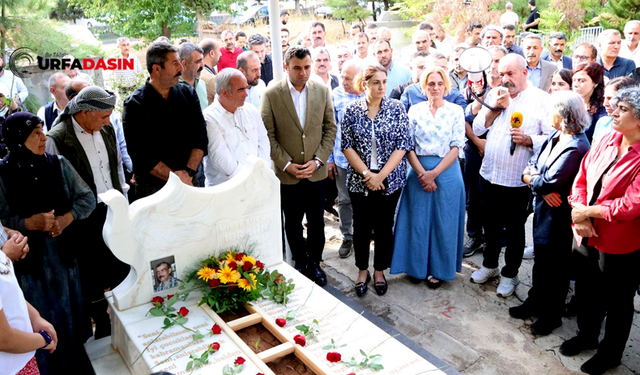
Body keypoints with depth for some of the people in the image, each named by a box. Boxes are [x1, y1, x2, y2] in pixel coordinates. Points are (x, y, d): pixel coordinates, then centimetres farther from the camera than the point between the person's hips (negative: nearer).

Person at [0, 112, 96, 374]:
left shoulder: (58, 164, -3)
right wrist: (28, 223, -23)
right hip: (29, 261, -2)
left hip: (64, 254, 3)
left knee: (71, 312, 16)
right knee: (43, 321, 11)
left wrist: (67, 218, -16)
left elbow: (87, 198, -1)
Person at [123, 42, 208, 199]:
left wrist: (189, 173, -14)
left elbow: (200, 136, -2)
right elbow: (141, 155, -13)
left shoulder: (188, 94, 4)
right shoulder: (135, 105, -8)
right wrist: (175, 177, -18)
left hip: (190, 181, 4)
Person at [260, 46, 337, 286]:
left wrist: (318, 160, -8)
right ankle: (301, 264, 32)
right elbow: (268, 135, -6)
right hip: (287, 174, -2)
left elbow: (330, 129, 3)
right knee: (292, 223, 12)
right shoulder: (271, 95, -7)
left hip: (317, 172, 2)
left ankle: (315, 264, 33)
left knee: (317, 222, 14)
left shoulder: (322, 91, 0)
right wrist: (287, 164, -13)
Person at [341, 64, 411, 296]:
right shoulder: (352, 110, -3)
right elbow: (347, 146, -4)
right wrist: (366, 174, -14)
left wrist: (381, 175, -14)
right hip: (360, 179, 0)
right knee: (361, 226, 9)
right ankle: (362, 270, 30)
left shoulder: (396, 109, -5)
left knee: (384, 226, 10)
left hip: (390, 180, 0)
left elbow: (402, 146, -7)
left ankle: (379, 271, 29)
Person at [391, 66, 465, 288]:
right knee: (418, 220, 7)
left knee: (443, 222, 7)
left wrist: (434, 173, -14)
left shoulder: (456, 111, 1)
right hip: (419, 172, 1)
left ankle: (438, 269, 22)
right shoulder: (415, 111, 4)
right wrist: (422, 173, -12)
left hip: (446, 172, -1)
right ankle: (418, 267, 24)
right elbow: (407, 146, -1)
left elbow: (456, 147, -5)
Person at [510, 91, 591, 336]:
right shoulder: (555, 136, 1)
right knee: (540, 259, 21)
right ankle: (536, 302, 39)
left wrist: (530, 178, -8)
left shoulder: (575, 148, -26)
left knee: (555, 266, 10)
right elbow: (532, 165, 2)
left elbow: (548, 183, -27)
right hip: (542, 208, 8)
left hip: (559, 216, -8)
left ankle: (552, 314, 28)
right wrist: (541, 186, -16)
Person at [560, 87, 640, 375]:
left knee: (617, 300, 15)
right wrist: (579, 215, -11)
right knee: (586, 290, 23)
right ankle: (587, 335, 48)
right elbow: (582, 177, 2)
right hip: (586, 234, 6)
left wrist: (587, 211, -17)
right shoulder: (606, 141, -1)